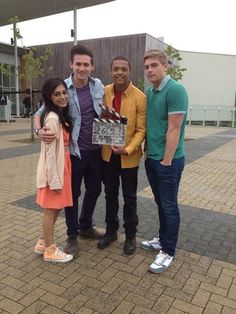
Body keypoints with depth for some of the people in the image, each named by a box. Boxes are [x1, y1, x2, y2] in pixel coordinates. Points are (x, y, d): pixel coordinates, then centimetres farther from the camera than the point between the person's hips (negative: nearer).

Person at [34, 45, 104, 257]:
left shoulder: (98, 86, 0)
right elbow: (40, 113, -5)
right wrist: (40, 130, -26)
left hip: (96, 150, 5)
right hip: (74, 151, -4)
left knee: (94, 190, 16)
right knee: (73, 193, 7)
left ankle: (86, 226, 39)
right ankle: (72, 235, 27)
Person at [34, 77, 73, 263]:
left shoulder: (61, 116, 11)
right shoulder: (52, 119, -19)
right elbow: (50, 152, -20)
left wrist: (60, 175, 11)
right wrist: (54, 180, -18)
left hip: (62, 167, 9)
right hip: (54, 169, -9)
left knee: (56, 208, 17)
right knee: (51, 209, 5)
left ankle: (43, 243, 33)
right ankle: (50, 250, 22)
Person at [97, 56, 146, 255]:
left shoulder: (140, 97, -12)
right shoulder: (104, 92, 0)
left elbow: (141, 130, -11)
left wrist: (128, 149, -23)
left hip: (129, 156, -3)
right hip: (108, 153, 4)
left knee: (129, 197, 10)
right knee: (110, 195, 16)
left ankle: (130, 235, 28)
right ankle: (111, 231, 34)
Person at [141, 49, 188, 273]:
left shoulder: (175, 90, -15)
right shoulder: (149, 92, 10)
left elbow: (174, 129, -19)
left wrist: (166, 161, -18)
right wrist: (148, 151, 12)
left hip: (168, 160, -8)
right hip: (151, 158, 8)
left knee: (169, 206, 4)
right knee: (160, 202, 19)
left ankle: (168, 252, 18)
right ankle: (162, 239, 36)